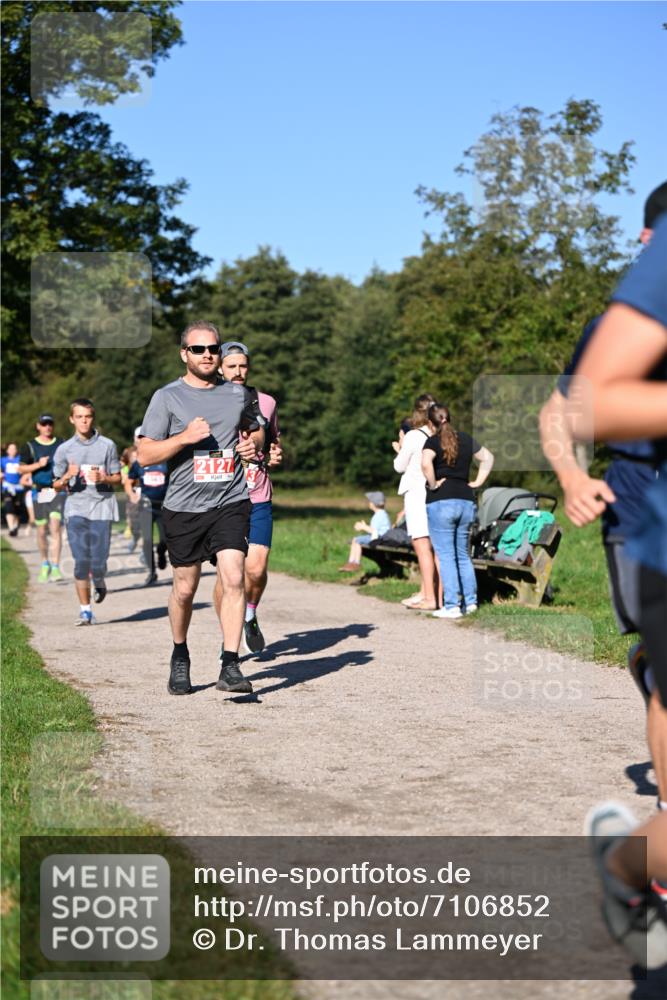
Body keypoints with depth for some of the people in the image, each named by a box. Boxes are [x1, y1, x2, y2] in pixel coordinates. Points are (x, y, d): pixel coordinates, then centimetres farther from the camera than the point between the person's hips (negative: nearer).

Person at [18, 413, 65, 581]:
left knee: (56, 528, -15)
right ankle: (45, 564, 28)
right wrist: (38, 464, -13)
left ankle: (55, 567, -19)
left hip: (58, 491, -1)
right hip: (40, 492, 1)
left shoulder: (62, 444, 9)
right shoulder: (30, 446, 6)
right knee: (42, 531, 8)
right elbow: (21, 468, 1)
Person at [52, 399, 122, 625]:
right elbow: (57, 486, 11)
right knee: (81, 561, -7)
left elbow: (117, 478, 11)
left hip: (102, 507, -1)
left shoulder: (107, 445, 4)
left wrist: (103, 478, -10)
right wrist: (67, 477, -10)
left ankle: (99, 583, 30)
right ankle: (85, 610, 3)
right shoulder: (64, 449, 7)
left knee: (98, 561, -6)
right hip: (76, 507, 1)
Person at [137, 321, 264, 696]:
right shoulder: (167, 397, 0)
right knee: (185, 588, 9)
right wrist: (185, 437, -17)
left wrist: (254, 443, 4)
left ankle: (231, 666, -12)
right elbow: (145, 455, -3)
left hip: (231, 502, 1)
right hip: (184, 506, -1)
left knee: (234, 578, -15)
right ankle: (180, 657, 33)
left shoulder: (238, 394, 9)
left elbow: (254, 428, 28)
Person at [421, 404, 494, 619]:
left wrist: (433, 484, -12)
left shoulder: (433, 441, -6)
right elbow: (488, 458, 21)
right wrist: (477, 482, 16)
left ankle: (452, 606, -3)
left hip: (441, 502, -5)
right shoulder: (465, 439, 11)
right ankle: (470, 601, 17)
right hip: (466, 500, 6)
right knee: (463, 554, 17)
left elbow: (425, 463, -26)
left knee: (446, 556, -2)